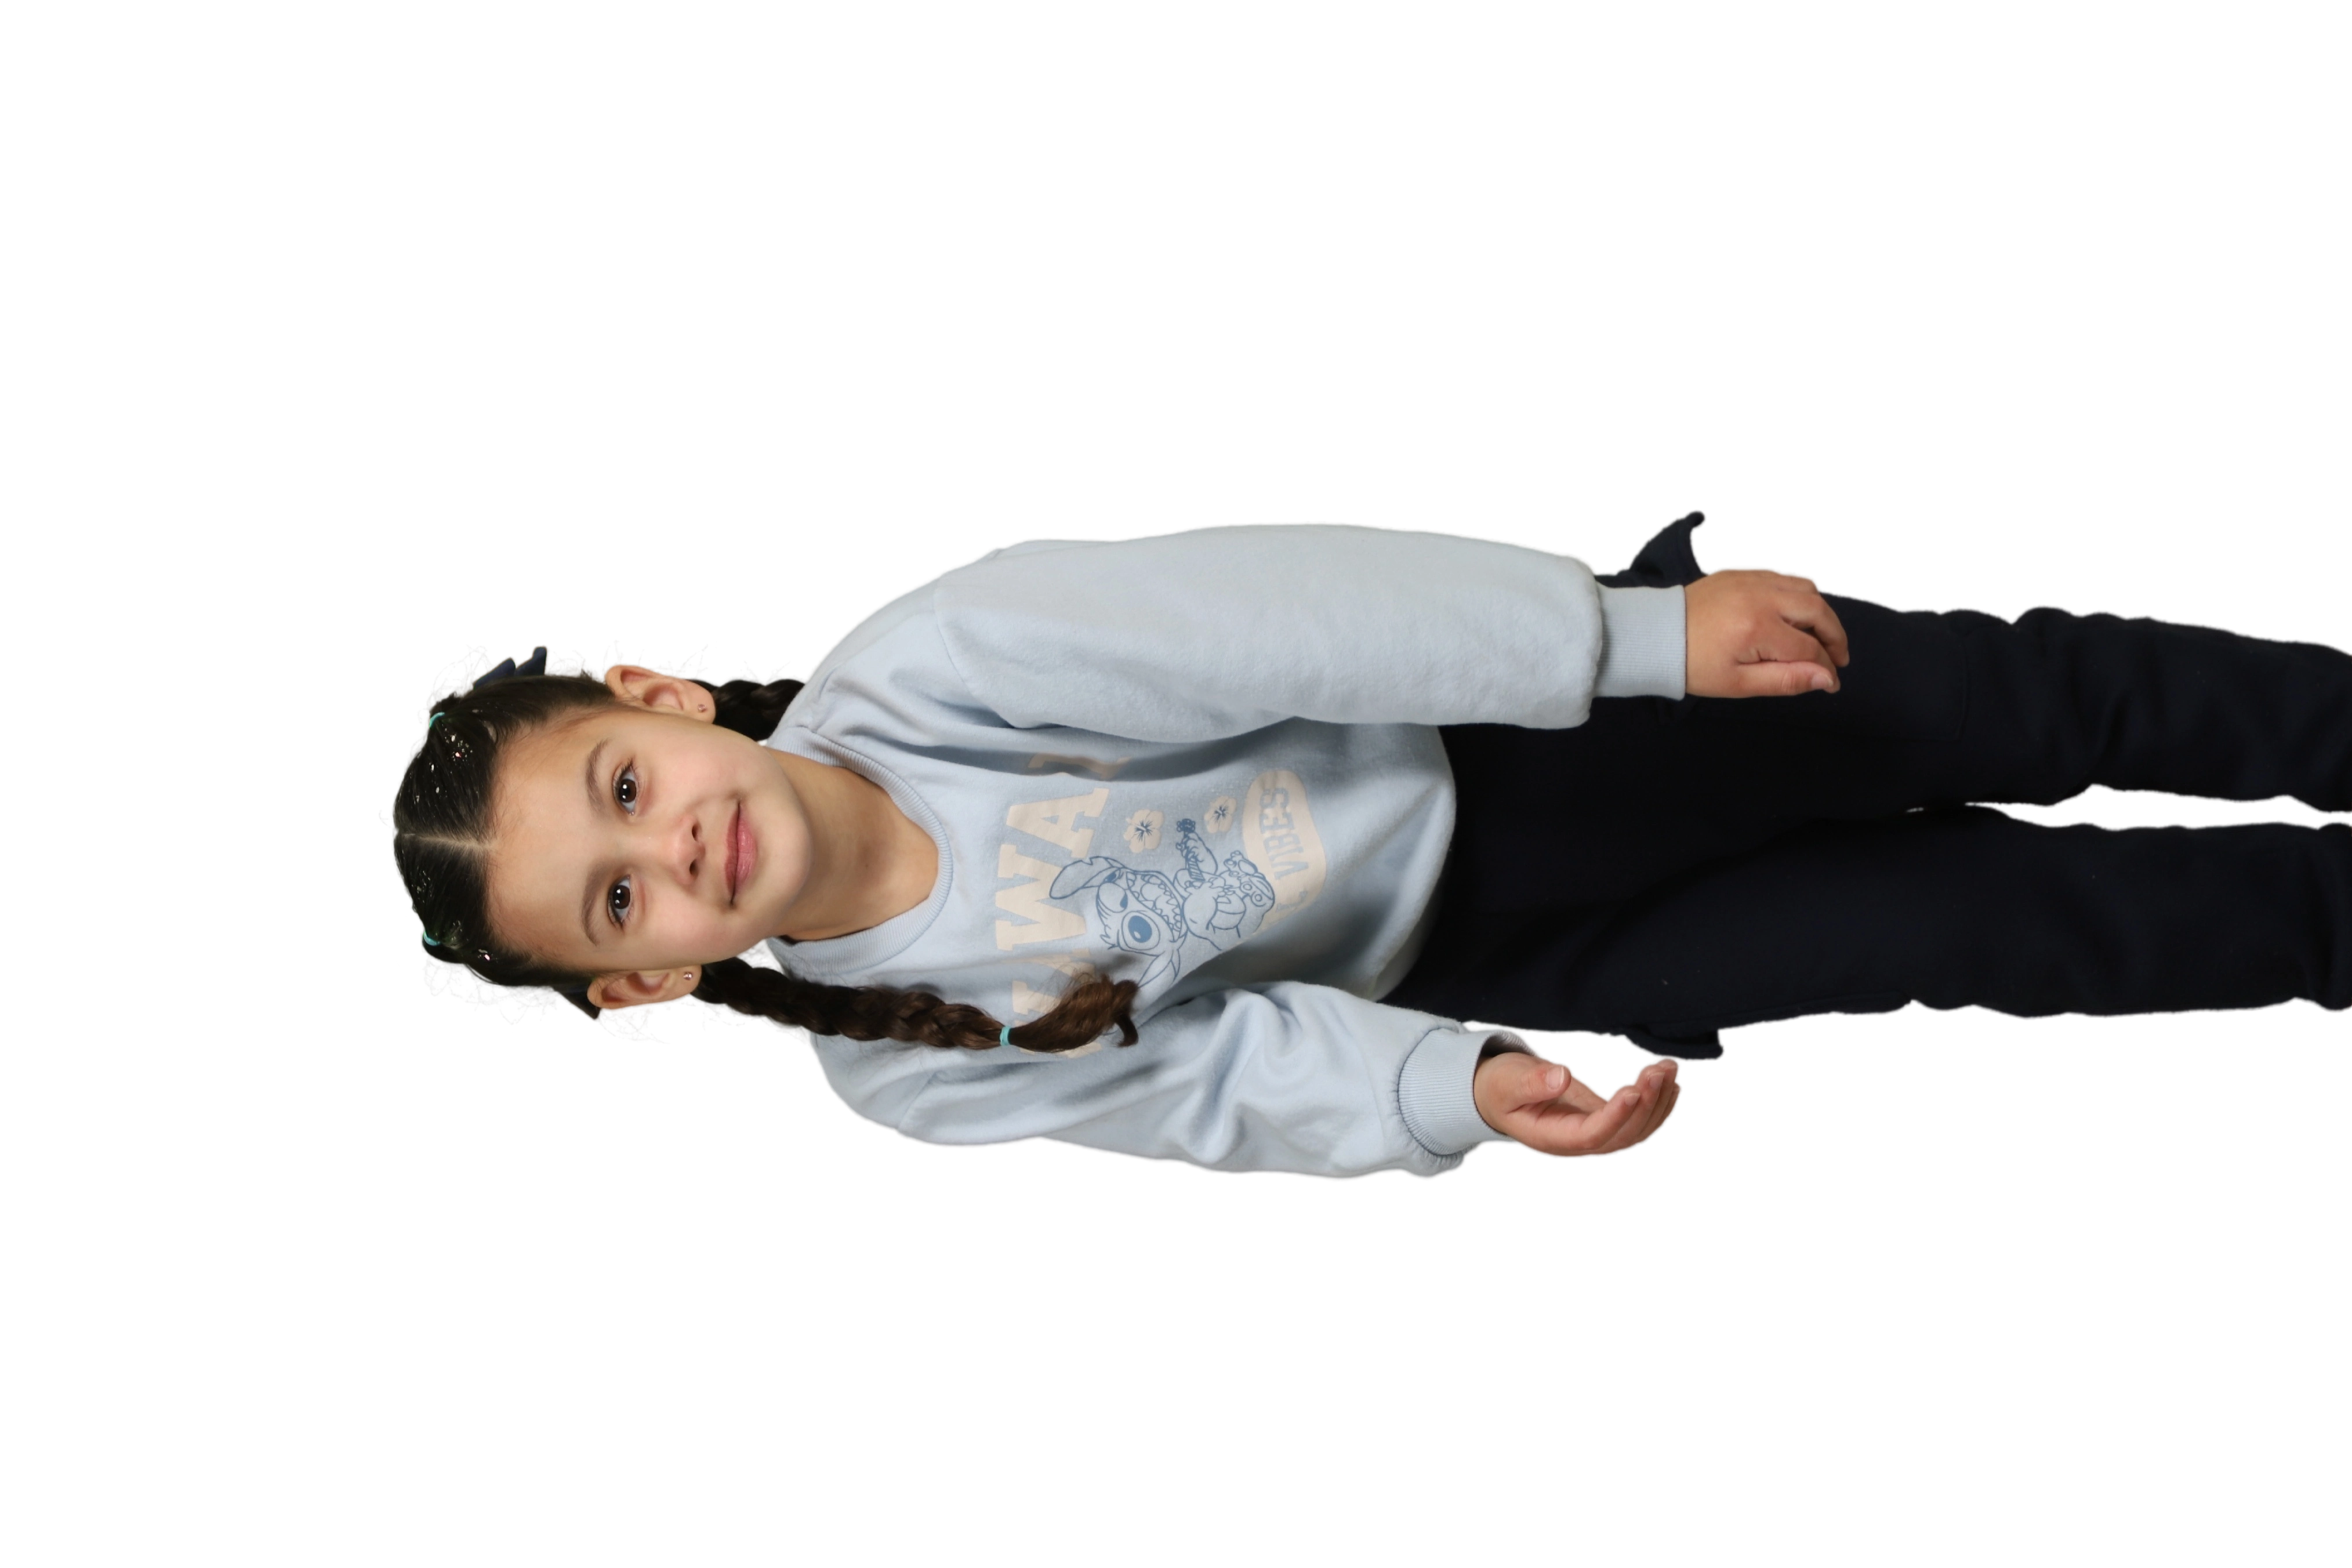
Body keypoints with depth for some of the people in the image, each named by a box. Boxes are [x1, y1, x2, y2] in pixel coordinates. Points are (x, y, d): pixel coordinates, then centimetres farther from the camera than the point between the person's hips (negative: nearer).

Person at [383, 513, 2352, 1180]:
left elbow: (1266, 616, -30)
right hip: (1456, 975, 1)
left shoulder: (922, 668, -25)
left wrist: (1640, 626, -36)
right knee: (1988, 926, -4)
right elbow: (1236, 1073, -11)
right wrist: (1465, 1091, -30)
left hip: (1486, 731, -1)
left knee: (2020, 700, -3)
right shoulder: (901, 1069, -14)